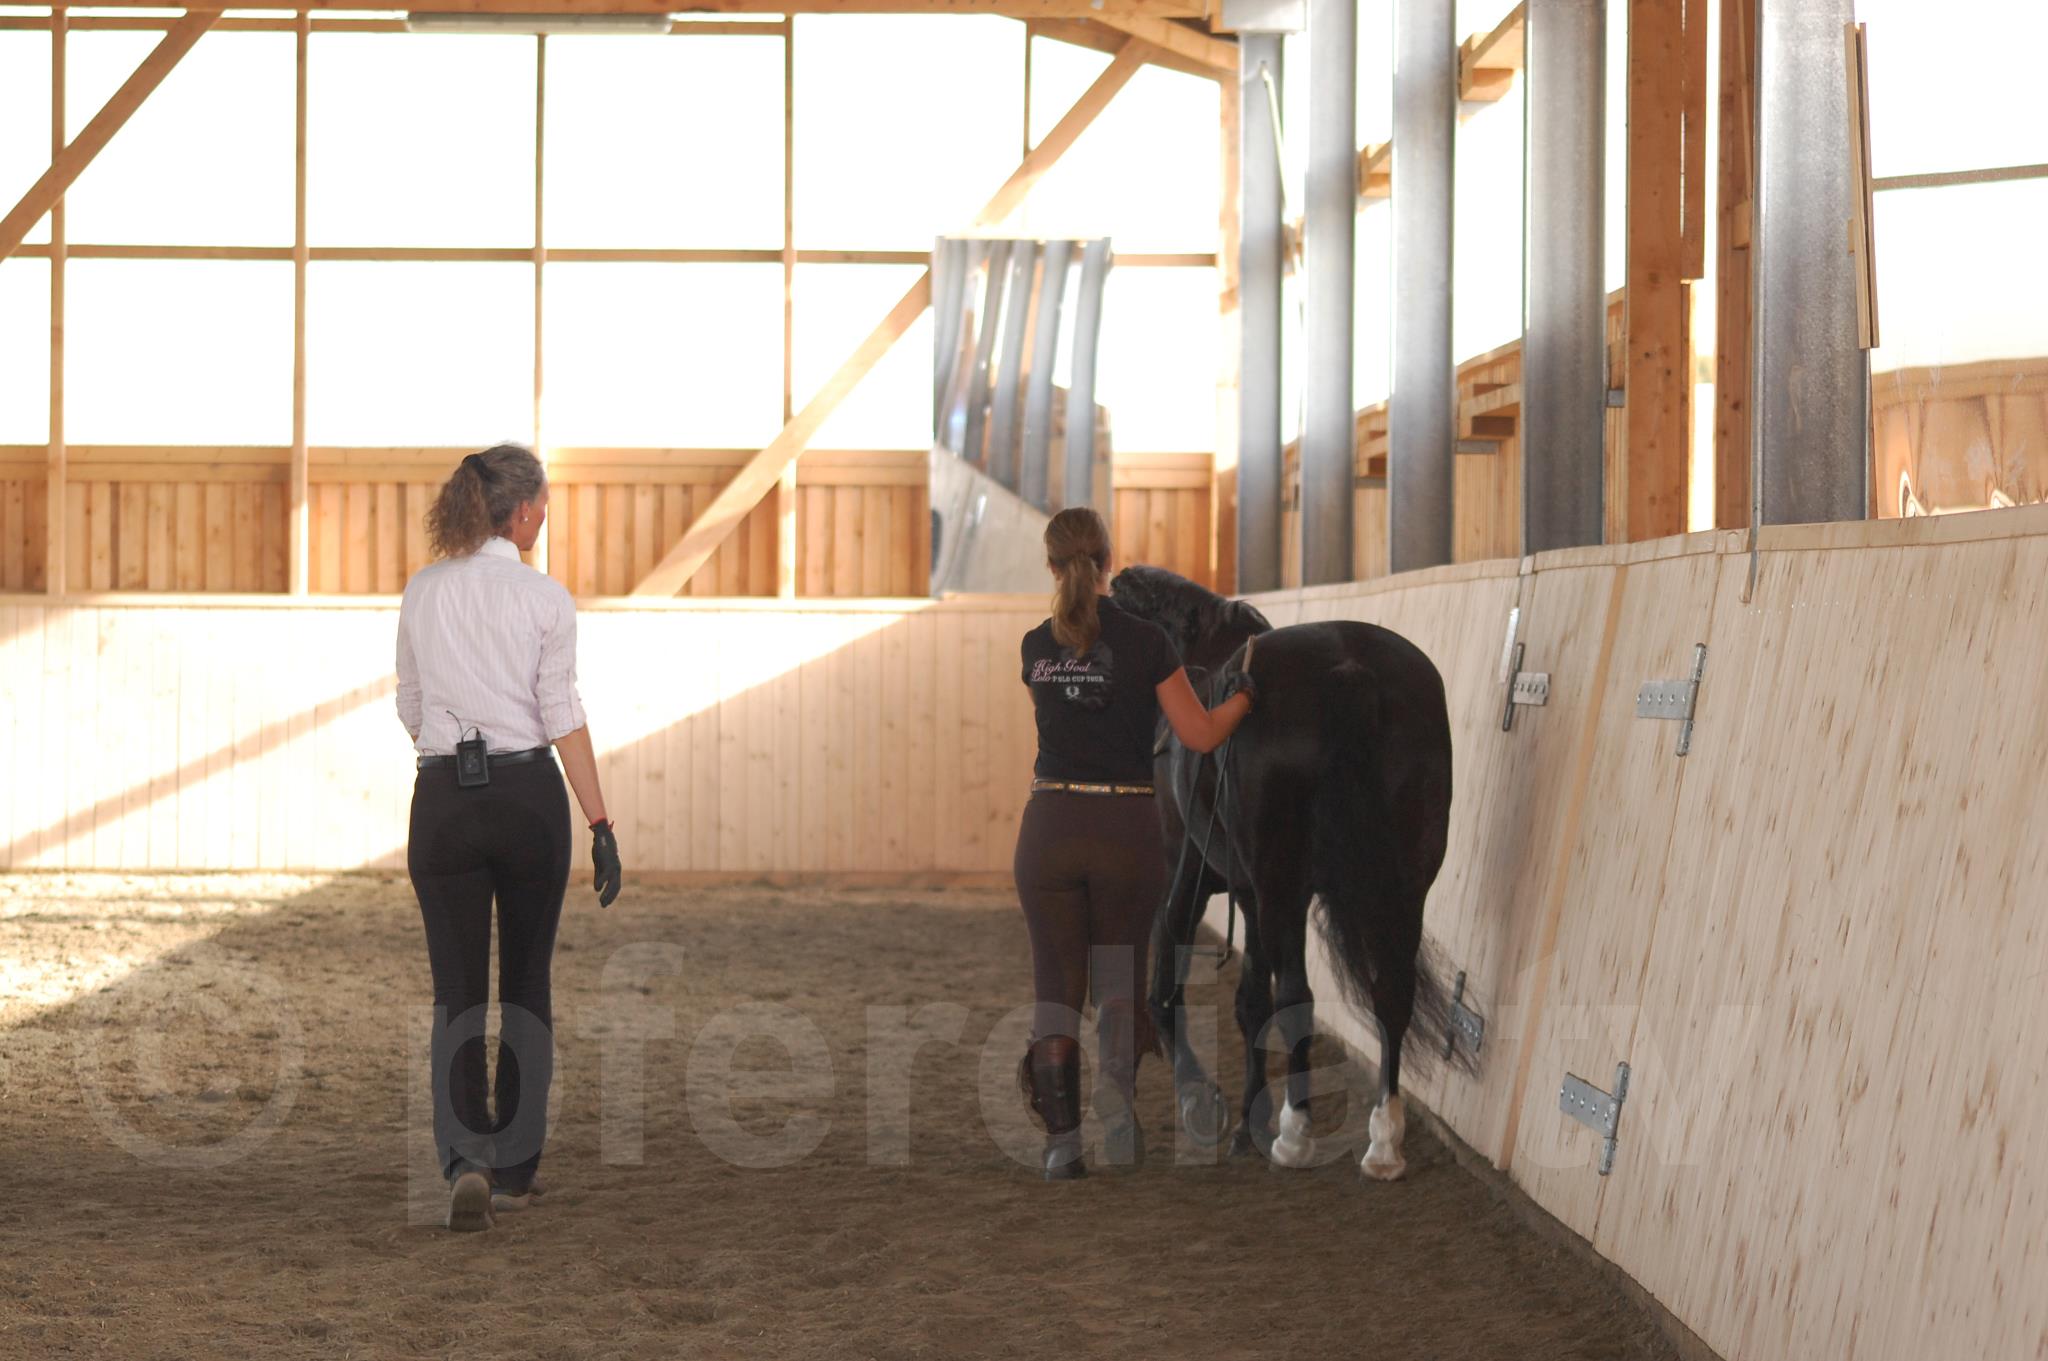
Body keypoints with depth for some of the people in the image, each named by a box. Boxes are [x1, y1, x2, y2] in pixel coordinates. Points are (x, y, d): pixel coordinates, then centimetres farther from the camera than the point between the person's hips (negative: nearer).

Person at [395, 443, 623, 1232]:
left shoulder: (422, 593, 4)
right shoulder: (544, 599, -6)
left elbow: (410, 709, 12)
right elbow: (563, 719, -9)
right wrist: (600, 826, -8)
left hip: (444, 800, 2)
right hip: (528, 797, -2)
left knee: (457, 992, 2)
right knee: (526, 987, 12)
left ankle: (465, 1162, -17)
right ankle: (514, 1169, 16)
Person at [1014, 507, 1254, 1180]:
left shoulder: (1037, 647, 2)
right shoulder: (1145, 641, -7)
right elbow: (1200, 735, -4)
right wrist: (1244, 695, 15)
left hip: (1050, 825, 1)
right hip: (1127, 827, -1)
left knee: (1056, 981, 8)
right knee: (1120, 976, 15)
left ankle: (1062, 1139, 0)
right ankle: (1117, 1093, -9)